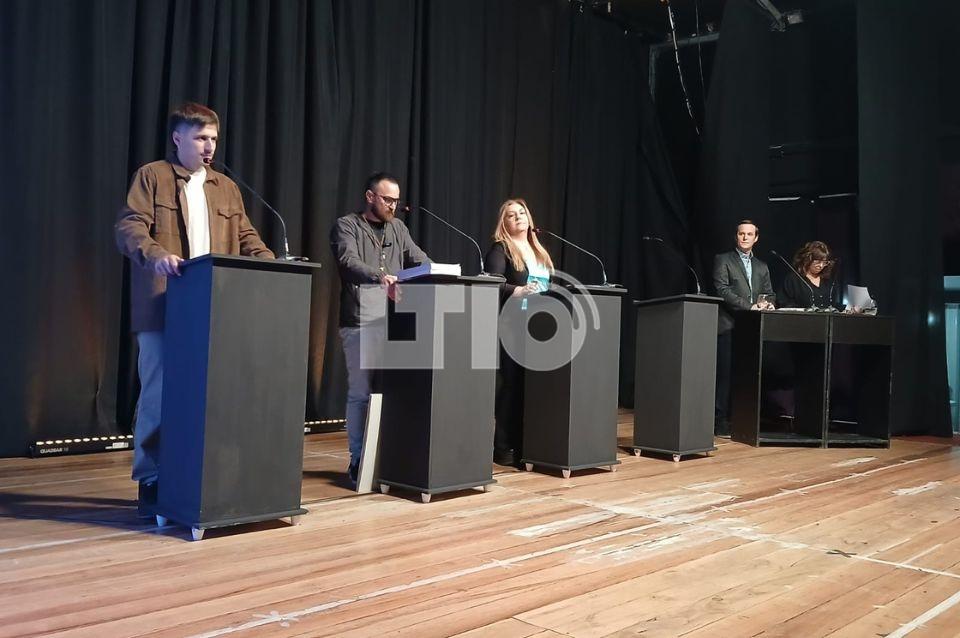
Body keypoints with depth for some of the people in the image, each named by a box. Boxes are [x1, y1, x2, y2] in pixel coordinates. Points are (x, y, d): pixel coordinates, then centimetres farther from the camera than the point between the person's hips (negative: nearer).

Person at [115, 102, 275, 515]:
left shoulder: (226, 187, 20)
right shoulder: (152, 176, 4)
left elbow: (246, 237, 17)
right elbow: (128, 227, -7)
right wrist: (156, 255, -27)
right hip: (163, 306, -5)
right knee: (159, 392, -2)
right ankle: (151, 480, 8)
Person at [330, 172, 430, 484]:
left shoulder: (397, 228, 19)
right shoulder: (346, 226, 1)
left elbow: (420, 260, 13)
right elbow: (348, 261, -17)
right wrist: (379, 277, -35)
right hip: (360, 323, -5)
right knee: (360, 393, -2)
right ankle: (358, 459, 7)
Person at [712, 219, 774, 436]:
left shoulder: (762, 267, 23)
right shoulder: (723, 260, 5)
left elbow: (769, 294, 19)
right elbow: (723, 291, -6)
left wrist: (768, 304, -6)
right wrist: (750, 306, -14)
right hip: (729, 326, -5)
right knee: (726, 375, -9)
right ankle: (720, 422, -6)